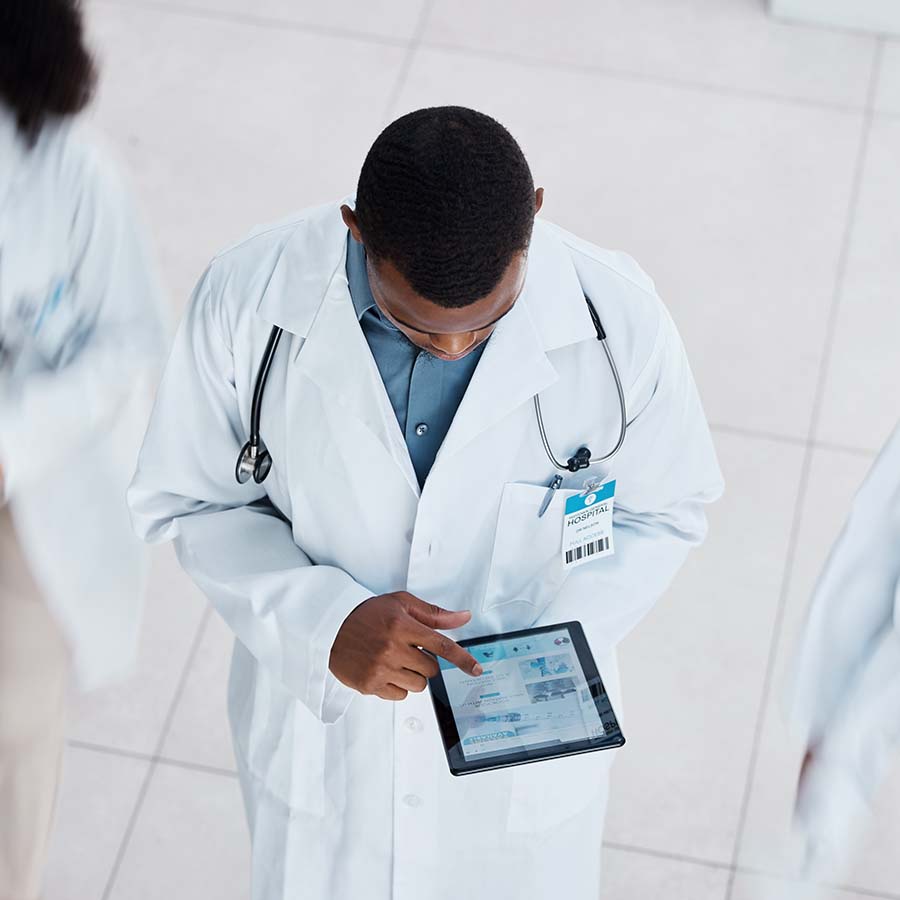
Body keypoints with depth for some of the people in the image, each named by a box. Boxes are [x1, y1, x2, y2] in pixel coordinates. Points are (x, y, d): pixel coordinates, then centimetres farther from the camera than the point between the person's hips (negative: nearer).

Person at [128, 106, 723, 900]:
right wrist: (326, 622, -27)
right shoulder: (247, 297, -24)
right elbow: (191, 503, -10)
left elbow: (662, 513, -8)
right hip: (321, 731, 0)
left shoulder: (619, 319, -25)